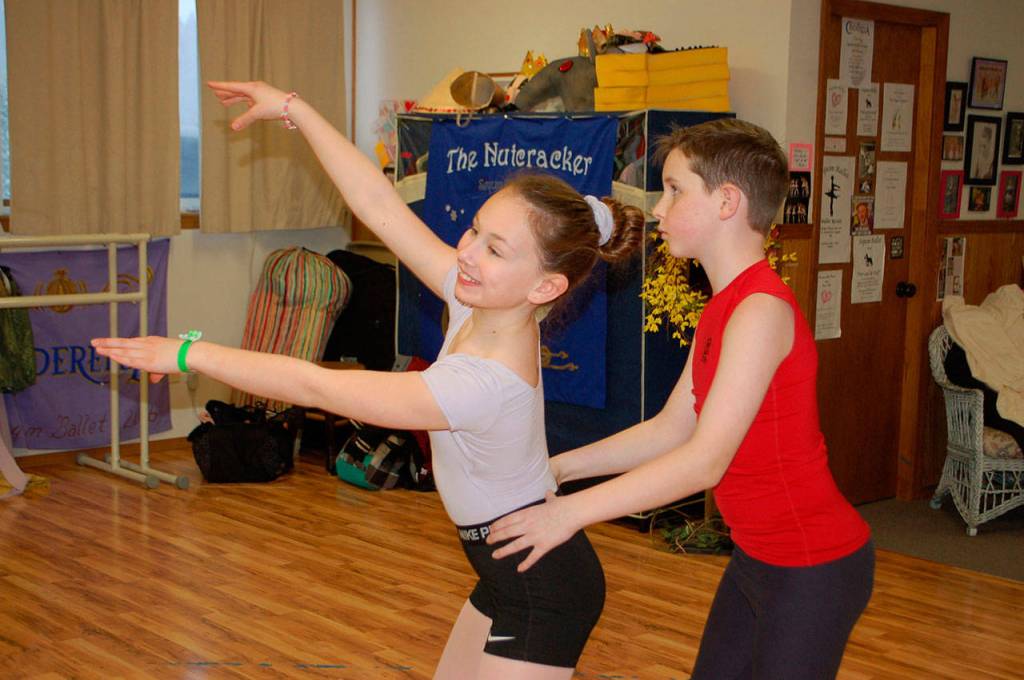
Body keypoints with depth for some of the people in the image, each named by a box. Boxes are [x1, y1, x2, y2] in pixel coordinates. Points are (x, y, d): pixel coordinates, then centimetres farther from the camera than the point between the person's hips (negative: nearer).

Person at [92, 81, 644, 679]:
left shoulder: (485, 383, -34)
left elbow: (315, 387, -29)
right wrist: (294, 109, -3)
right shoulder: (479, 303, -10)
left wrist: (189, 353, -20)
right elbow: (378, 202, -6)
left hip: (542, 595, -9)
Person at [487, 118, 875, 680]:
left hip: (813, 569, -9)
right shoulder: (721, 309, 7)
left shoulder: (761, 310, -24)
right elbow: (670, 430, 9)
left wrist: (569, 512, -25)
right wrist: (559, 467, 3)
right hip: (757, 556, 9)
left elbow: (705, 461, -28)